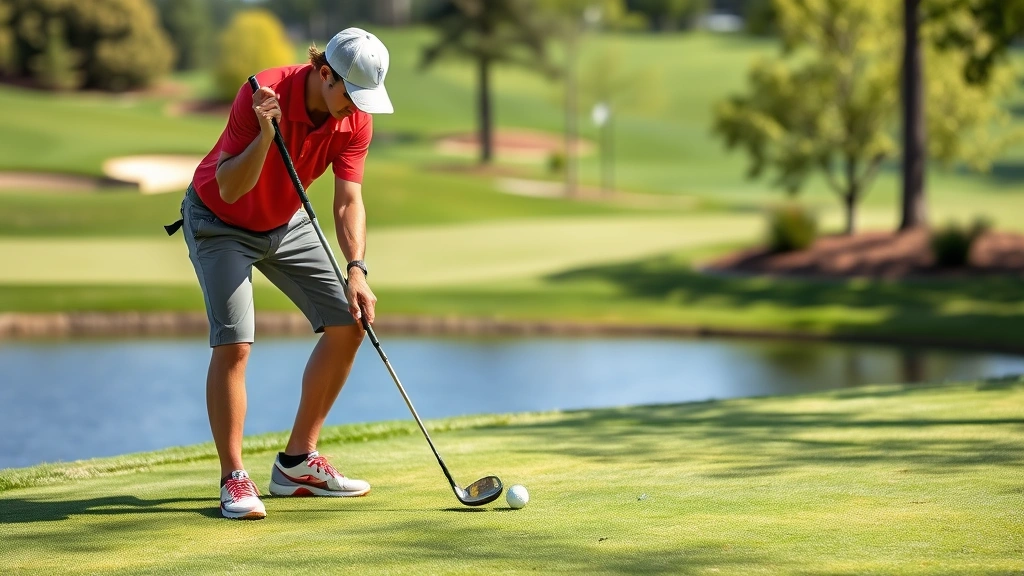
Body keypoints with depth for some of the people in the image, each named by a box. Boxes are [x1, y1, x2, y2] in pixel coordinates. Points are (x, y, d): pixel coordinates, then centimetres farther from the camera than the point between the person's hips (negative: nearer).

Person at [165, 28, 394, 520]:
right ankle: (233, 479, -10)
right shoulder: (263, 95, -32)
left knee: (347, 323, 1)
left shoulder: (356, 120, -16)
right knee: (233, 342, -20)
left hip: (286, 221, 6)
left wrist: (356, 270, -31)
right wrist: (265, 136, -47)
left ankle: (297, 462, 11)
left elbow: (348, 202, -17)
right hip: (219, 221, -6)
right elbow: (229, 189, -31)